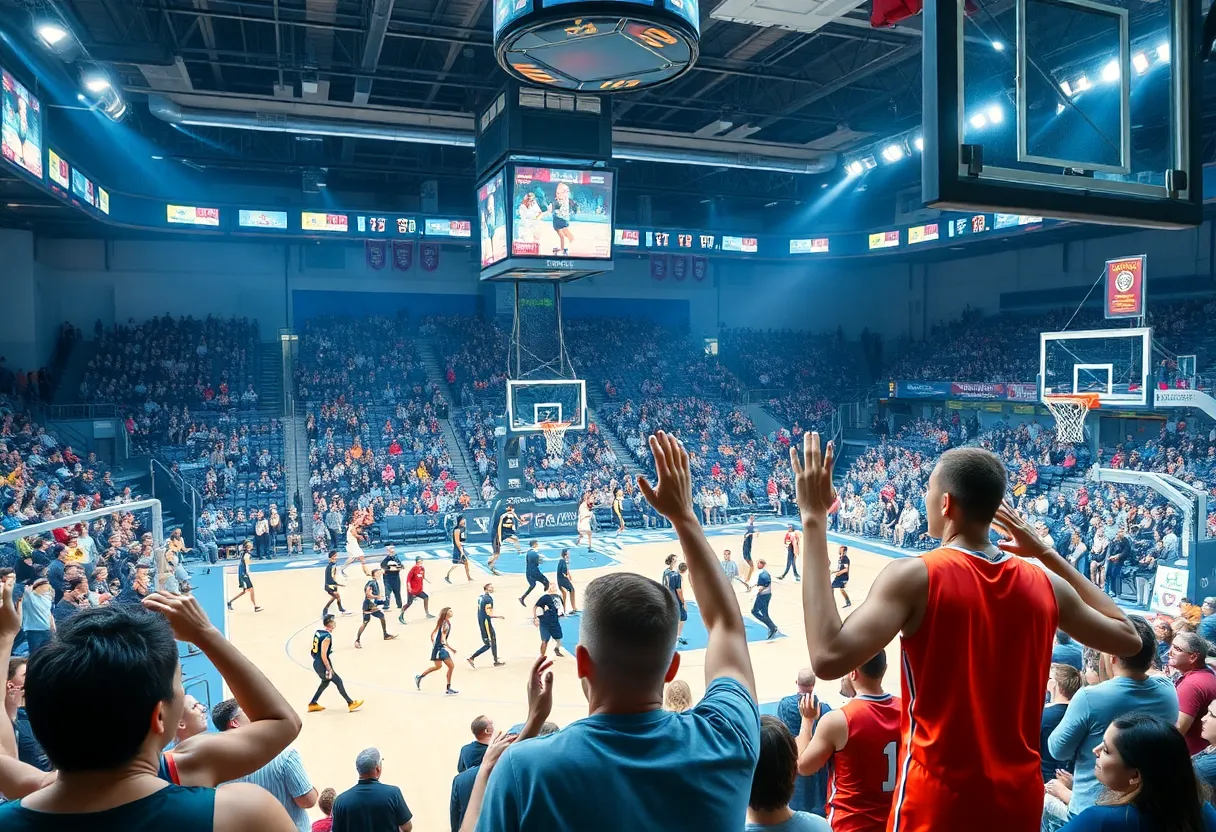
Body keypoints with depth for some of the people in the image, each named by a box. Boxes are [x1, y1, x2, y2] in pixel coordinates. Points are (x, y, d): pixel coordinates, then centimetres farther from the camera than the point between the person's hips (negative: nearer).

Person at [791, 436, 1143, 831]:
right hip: (1019, 796, 5)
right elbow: (1128, 638, 15)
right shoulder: (1045, 584, -2)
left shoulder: (914, 576, -17)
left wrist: (814, 520, -23)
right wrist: (1046, 553, 16)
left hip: (939, 799, -4)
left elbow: (829, 659, -29)